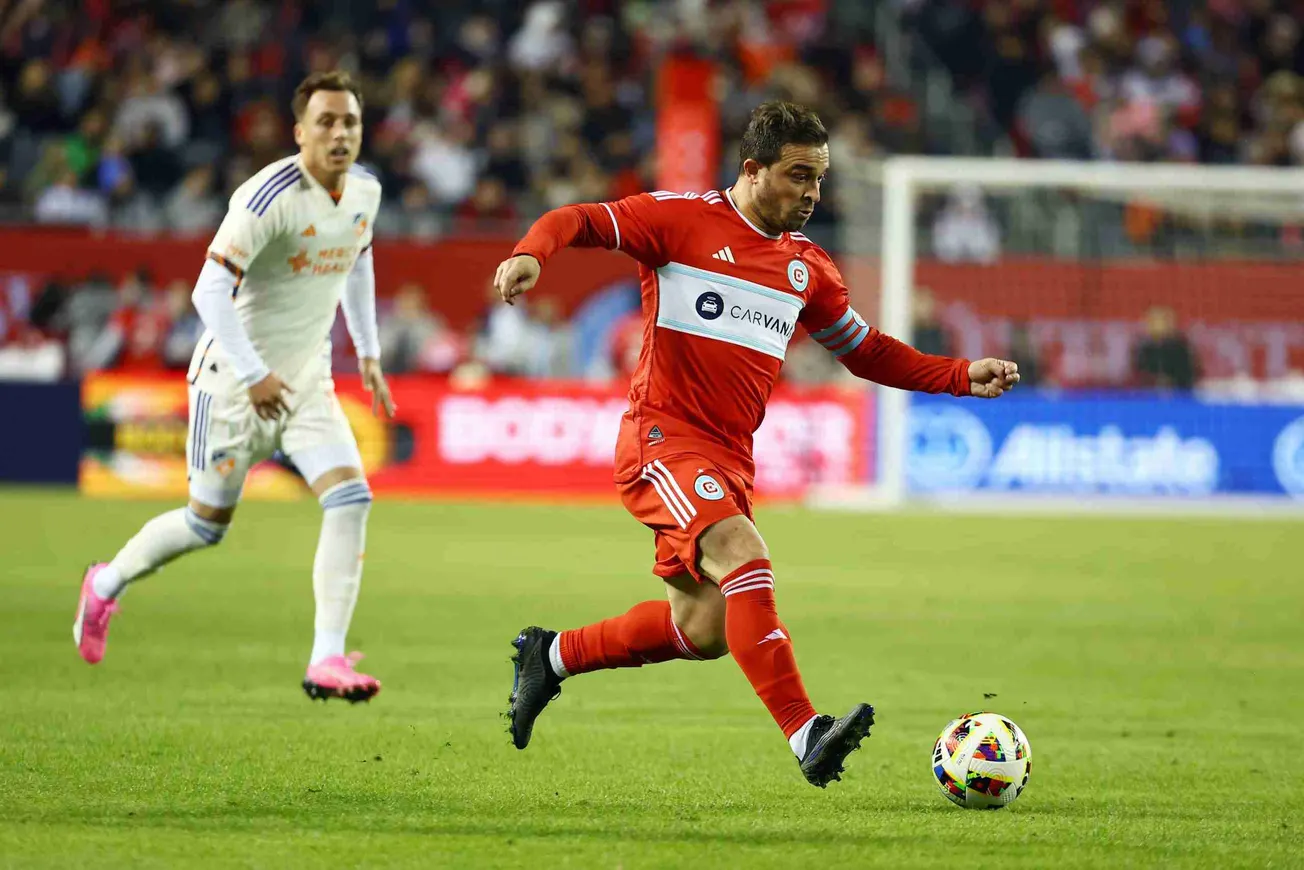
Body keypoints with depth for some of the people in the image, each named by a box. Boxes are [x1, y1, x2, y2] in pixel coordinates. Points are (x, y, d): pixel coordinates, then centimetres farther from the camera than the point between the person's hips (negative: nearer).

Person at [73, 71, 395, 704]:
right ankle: (107, 585, 36)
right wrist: (253, 375, -30)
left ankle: (327, 661, -13)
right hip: (233, 381, -6)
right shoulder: (271, 197, -24)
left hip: (307, 379, 6)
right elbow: (210, 290, -27)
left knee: (350, 499, -14)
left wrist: (368, 351, 19)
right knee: (208, 522, 7)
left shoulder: (365, 191, 0)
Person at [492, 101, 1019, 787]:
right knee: (745, 562, -27)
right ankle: (805, 735, -32)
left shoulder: (807, 266, 14)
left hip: (729, 458, 8)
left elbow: (864, 349, 24)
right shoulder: (683, 219, -4)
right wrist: (530, 253, -31)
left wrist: (962, 376, 13)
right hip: (662, 440, -8)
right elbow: (577, 221, -8)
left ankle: (551, 655, 31)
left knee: (703, 631, 9)